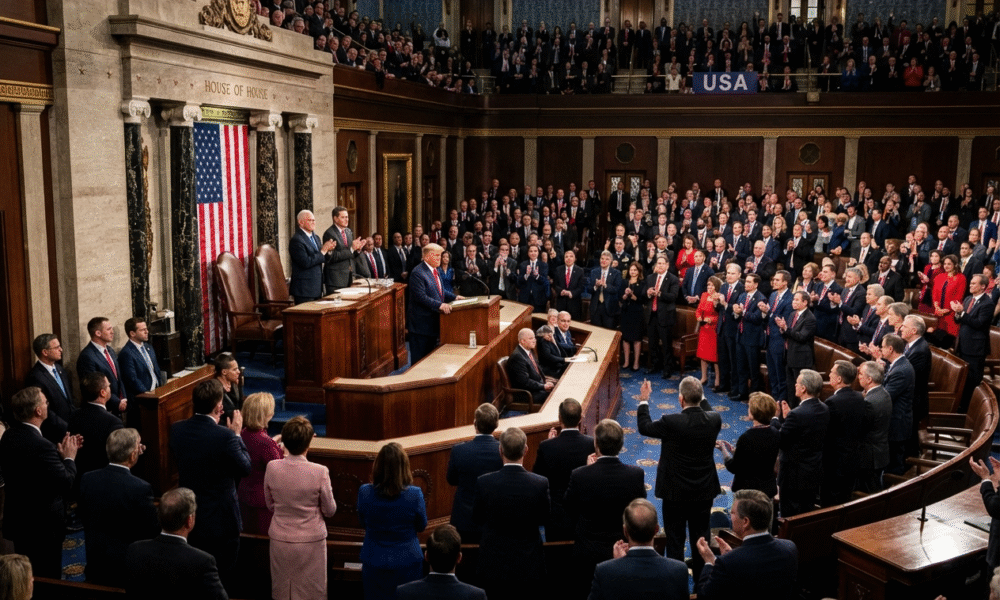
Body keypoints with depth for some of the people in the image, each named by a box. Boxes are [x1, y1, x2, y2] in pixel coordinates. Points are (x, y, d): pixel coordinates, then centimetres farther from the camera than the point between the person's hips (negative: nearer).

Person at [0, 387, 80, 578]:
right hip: (43, 525, -9)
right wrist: (69, 457, -10)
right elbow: (65, 483, -25)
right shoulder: (41, 446, -29)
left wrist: (59, 452, 6)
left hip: (17, 520, 9)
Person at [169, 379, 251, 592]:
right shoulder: (225, 436, -26)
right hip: (221, 519, -6)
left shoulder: (177, 430, -9)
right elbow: (245, 468, -14)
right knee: (223, 577, 10)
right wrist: (237, 434, -3)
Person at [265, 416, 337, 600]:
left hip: (280, 540, 3)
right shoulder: (320, 472, -20)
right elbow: (330, 510, -7)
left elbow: (270, 505, 4)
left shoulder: (272, 468, -11)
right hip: (311, 541, -3)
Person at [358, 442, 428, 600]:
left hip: (374, 563, 2)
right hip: (408, 562, -1)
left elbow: (363, 524, 4)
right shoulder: (414, 494, -19)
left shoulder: (364, 492, -14)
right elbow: (421, 526, -2)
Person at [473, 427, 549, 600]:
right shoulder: (540, 483, -18)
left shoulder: (484, 482, -18)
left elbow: (478, 517, -2)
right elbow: (543, 519, -2)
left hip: (493, 564, 0)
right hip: (527, 565, 0)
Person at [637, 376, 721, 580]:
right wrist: (701, 397, 23)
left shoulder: (671, 422, -24)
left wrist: (643, 401, 7)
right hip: (704, 492, 4)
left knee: (675, 540, 9)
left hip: (676, 493, -4)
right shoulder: (714, 420, -12)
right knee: (701, 539, 17)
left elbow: (644, 427, -5)